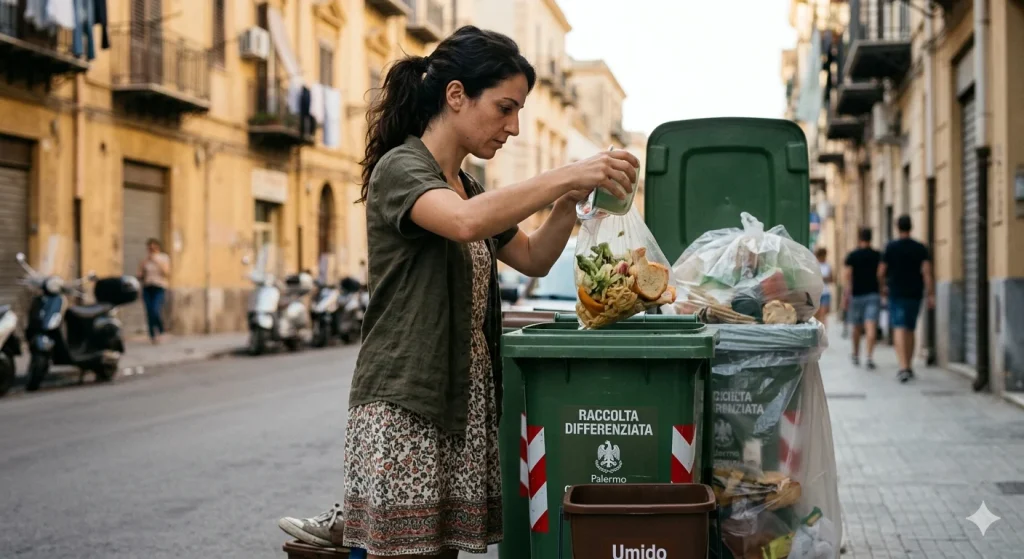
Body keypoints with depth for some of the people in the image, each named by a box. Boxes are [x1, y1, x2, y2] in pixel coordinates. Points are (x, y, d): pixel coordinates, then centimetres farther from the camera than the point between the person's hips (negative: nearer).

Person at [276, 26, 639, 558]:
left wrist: (568, 200, 5)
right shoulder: (400, 167, -7)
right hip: (403, 400, -8)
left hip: (466, 397, 8)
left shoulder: (468, 187, 19)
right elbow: (467, 223, -27)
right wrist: (566, 174, -26)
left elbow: (533, 258, 23)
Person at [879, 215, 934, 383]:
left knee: (899, 329, -9)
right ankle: (909, 367, 23)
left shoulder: (891, 248, -4)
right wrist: (931, 294, -9)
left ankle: (903, 367, -25)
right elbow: (926, 272, -8)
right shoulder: (921, 248, 2)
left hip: (896, 293, -3)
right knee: (910, 330, 16)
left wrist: (883, 287, 18)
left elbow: (881, 272, -1)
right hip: (915, 294, 3)